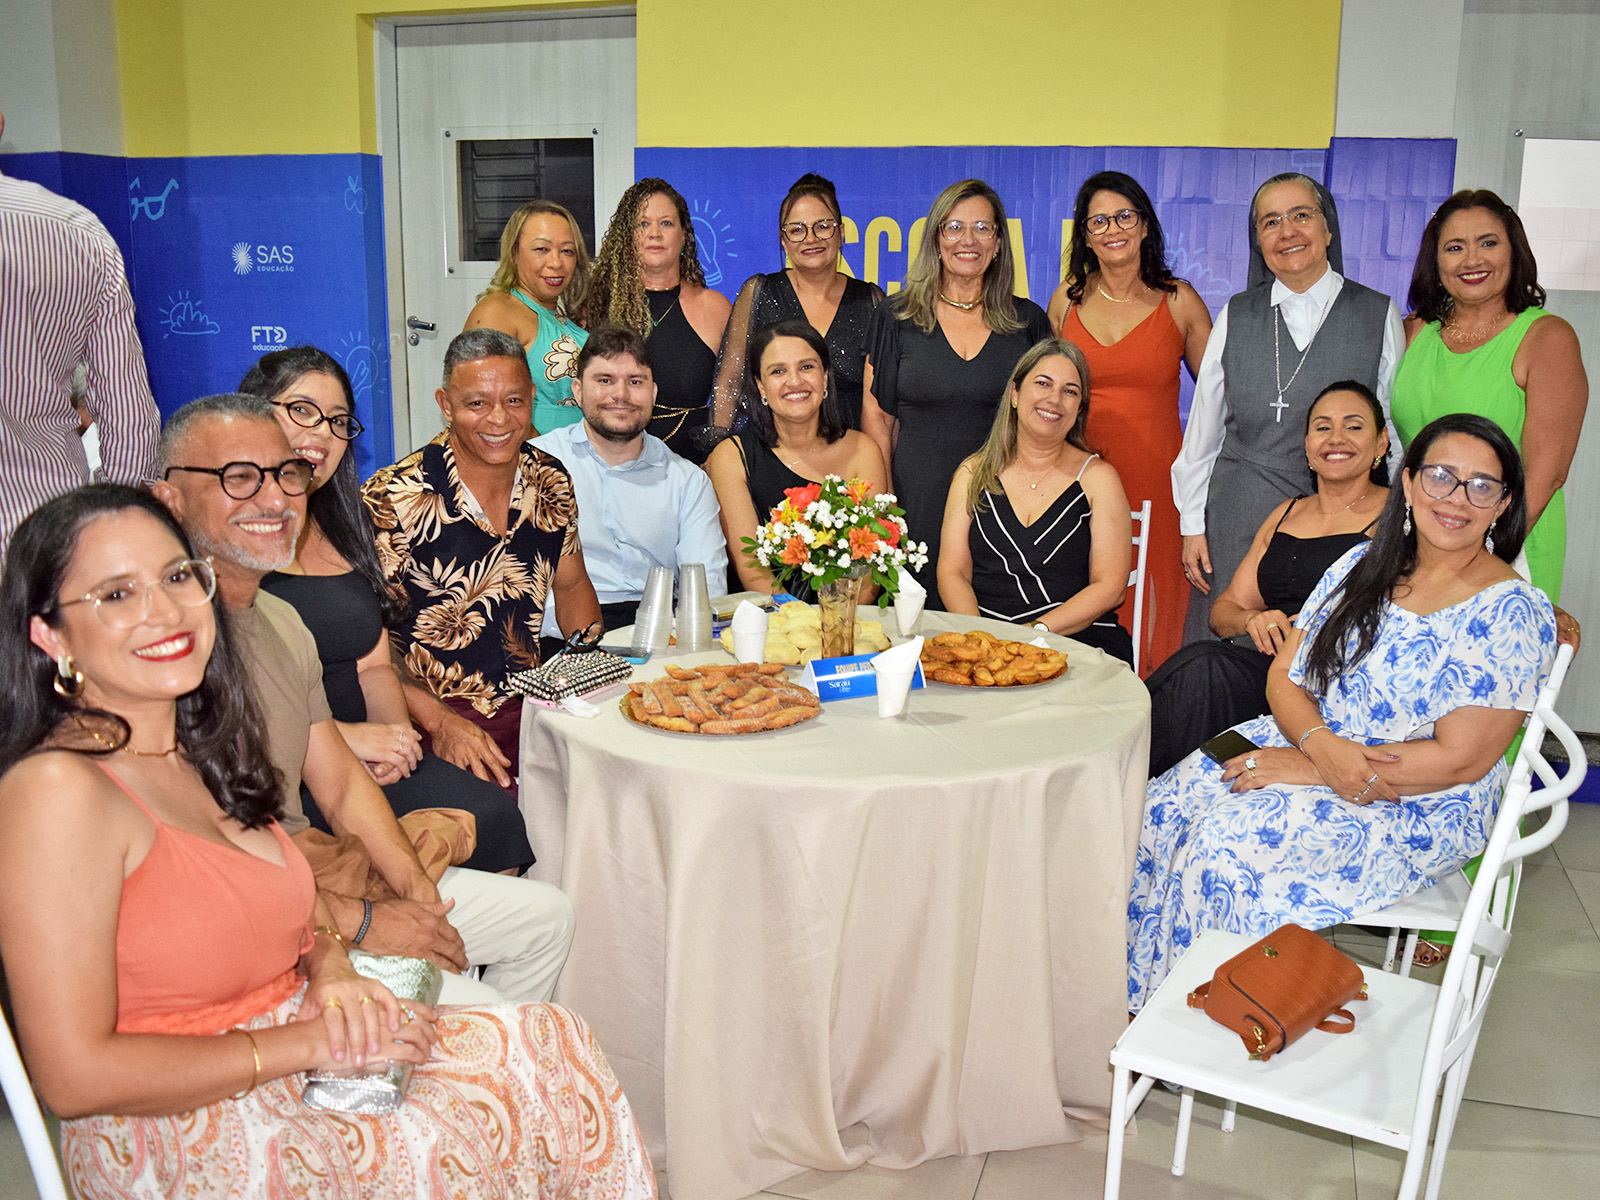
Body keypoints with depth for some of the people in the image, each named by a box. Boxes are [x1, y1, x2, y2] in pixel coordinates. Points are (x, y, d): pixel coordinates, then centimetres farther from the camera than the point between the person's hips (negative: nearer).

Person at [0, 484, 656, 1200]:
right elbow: (74, 1076, -22)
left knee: (551, 1044, -7)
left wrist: (330, 966, -3)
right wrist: (310, 1042, -18)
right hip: (177, 1142, -8)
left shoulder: (196, 752, 6)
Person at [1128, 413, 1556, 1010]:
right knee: (1164, 807, -16)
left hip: (1413, 809, -6)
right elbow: (1284, 676, 5)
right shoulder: (1362, 565, 6)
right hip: (1305, 739, 6)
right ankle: (1145, 1004, -2)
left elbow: (1460, 760, -18)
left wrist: (1306, 768, -18)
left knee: (1226, 844, -26)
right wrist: (1321, 743, -19)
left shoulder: (1512, 613, -13)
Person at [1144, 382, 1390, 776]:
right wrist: (1254, 620, -3)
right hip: (1262, 660, 5)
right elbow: (1223, 610, 21)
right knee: (1201, 660, -29)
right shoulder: (1285, 514, 26)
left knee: (1201, 670, -31)